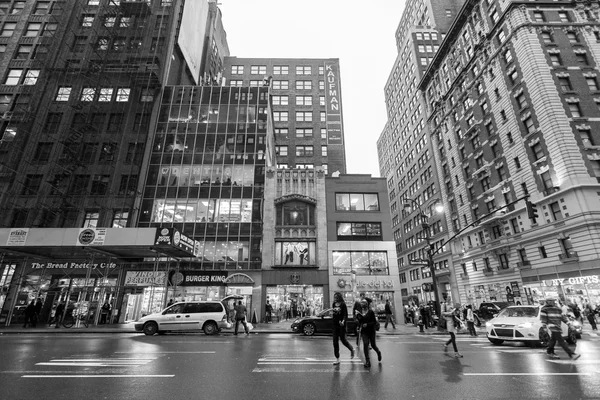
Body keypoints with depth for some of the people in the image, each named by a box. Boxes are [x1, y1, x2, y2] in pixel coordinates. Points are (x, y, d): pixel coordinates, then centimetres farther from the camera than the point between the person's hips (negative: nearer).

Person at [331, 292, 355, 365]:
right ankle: (337, 359, 14)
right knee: (335, 341, 4)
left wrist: (343, 321, -32)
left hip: (341, 324, -5)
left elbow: (345, 314, -16)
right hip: (335, 324, 5)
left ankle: (352, 349, 35)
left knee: (343, 339, 5)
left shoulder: (343, 304, -11)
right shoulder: (334, 304, 4)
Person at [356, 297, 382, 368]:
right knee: (365, 344, -12)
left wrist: (367, 324, -20)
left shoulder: (371, 312, -10)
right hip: (364, 331, 3)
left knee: (373, 345, 8)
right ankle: (367, 361, -1)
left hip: (371, 331, -3)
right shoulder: (360, 312, 2)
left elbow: (375, 322, -11)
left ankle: (378, 352, 43)